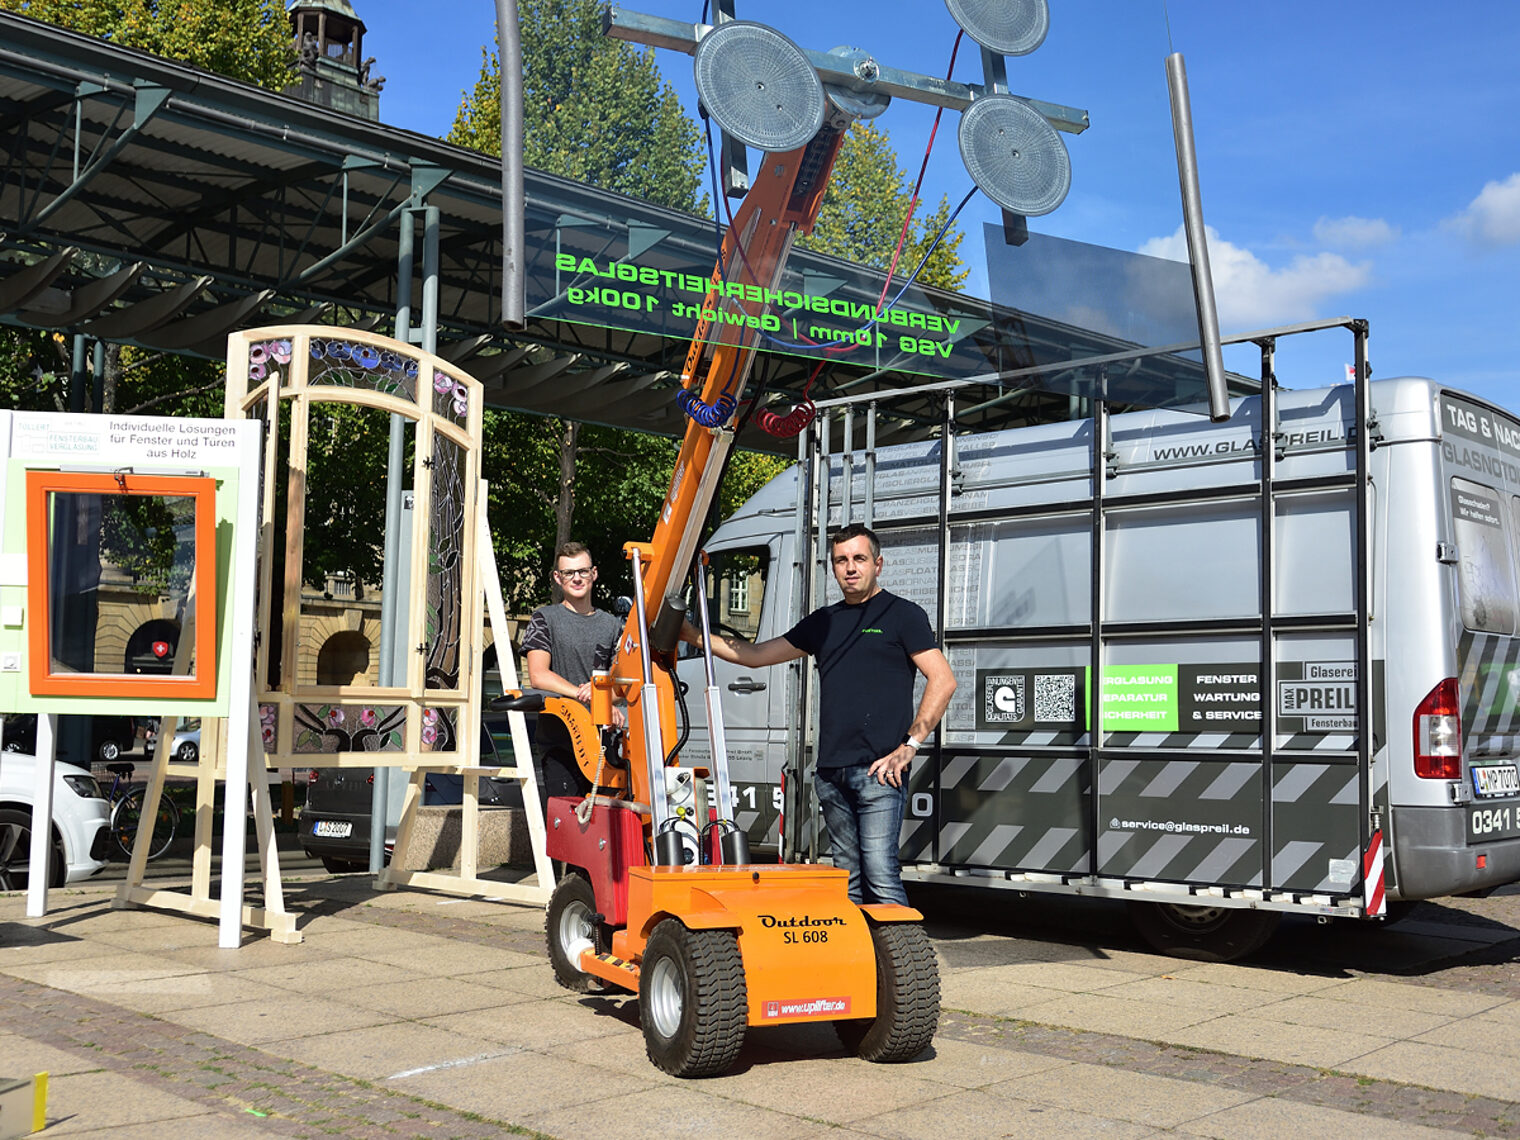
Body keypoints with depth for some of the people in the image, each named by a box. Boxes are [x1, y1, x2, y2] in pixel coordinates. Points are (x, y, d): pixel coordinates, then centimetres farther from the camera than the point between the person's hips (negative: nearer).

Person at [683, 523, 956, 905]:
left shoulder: (903, 615, 3)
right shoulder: (823, 622, 20)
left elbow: (942, 681, -4)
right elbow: (755, 655, 24)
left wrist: (908, 746, -10)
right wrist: (690, 633, 20)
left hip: (878, 770, -6)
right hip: (831, 770, 6)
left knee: (880, 870, -13)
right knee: (848, 876, 9)